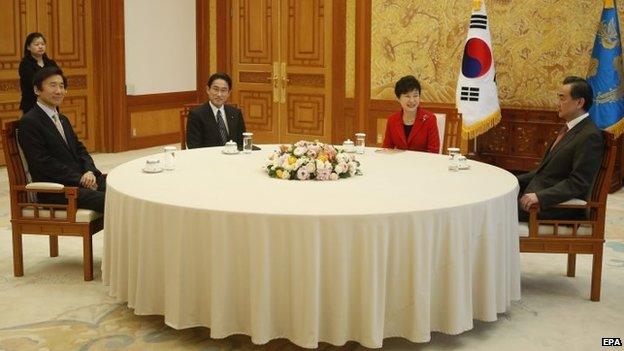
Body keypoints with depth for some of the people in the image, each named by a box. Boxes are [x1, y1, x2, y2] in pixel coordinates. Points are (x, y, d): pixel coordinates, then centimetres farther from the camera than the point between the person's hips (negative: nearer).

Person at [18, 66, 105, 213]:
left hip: (82, 180, 8)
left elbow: (80, 150, 19)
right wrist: (80, 179, -15)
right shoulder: (28, 122, -6)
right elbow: (43, 162, -13)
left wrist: (90, 172, -3)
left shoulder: (63, 120, 21)